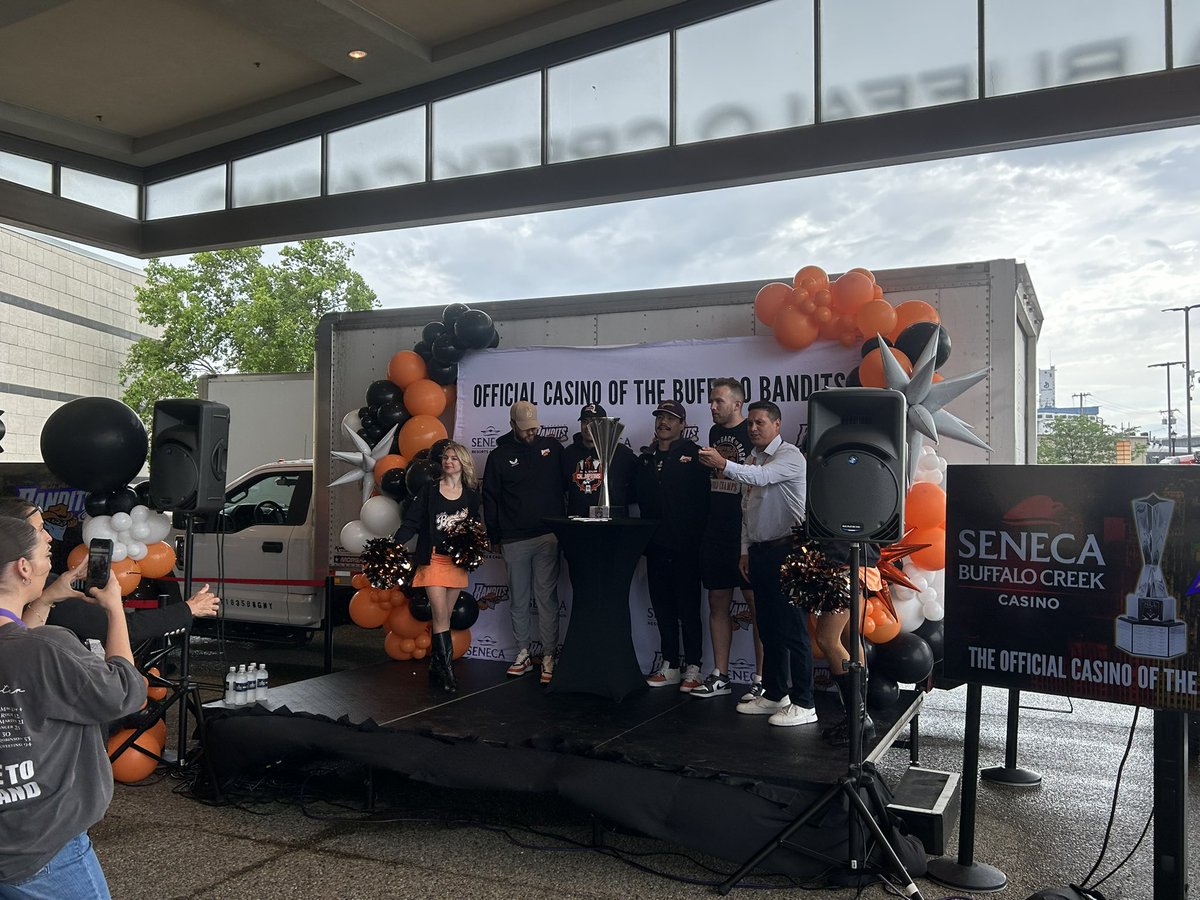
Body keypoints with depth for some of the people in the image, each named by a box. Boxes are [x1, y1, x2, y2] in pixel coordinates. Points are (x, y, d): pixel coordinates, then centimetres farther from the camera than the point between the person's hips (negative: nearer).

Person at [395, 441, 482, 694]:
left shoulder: (471, 495, 8)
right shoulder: (429, 491, 1)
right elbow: (411, 522, -3)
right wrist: (395, 545, -17)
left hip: (457, 562, 3)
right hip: (434, 559, -3)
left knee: (444, 617, 6)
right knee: (440, 617, -9)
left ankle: (435, 666, 15)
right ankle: (447, 671, -8)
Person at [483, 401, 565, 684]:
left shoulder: (552, 448, 4)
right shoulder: (499, 456, 5)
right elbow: (490, 499, 9)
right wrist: (495, 537, 7)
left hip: (548, 536, -1)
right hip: (514, 541, 1)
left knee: (547, 597, -2)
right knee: (518, 599, 9)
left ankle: (549, 656, 4)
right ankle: (523, 653, 20)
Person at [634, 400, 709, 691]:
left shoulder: (693, 454, -5)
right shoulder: (646, 458, 13)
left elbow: (702, 500, -10)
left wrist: (695, 535, -15)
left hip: (684, 546, -6)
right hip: (656, 545, 6)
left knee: (688, 607, 1)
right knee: (662, 607, 12)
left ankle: (693, 668, 10)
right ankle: (670, 666, 22)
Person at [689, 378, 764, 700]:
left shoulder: (752, 434, -9)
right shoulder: (715, 433, 14)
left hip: (746, 534, -8)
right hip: (715, 533, 8)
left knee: (757, 604, 0)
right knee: (718, 603, 11)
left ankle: (762, 678, 7)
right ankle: (720, 676, 20)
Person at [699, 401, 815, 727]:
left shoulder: (790, 455, -9)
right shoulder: (754, 460, 16)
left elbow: (763, 477, -29)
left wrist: (723, 465, -41)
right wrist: (746, 550, 15)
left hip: (785, 549, -8)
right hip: (760, 550, 8)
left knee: (792, 627, -7)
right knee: (768, 626, 13)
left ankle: (803, 704, -2)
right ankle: (774, 694, 22)